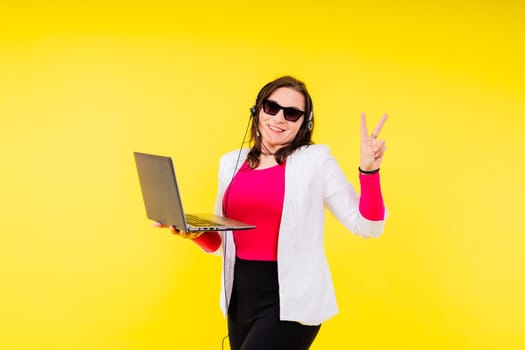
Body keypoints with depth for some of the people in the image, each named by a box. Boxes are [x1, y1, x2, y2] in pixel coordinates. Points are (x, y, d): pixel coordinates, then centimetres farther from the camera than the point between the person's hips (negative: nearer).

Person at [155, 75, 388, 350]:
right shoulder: (232, 162, 8)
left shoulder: (315, 162, -5)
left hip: (290, 299, -5)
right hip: (241, 296, 6)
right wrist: (196, 232, -5)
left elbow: (366, 227, -7)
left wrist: (368, 171, -19)